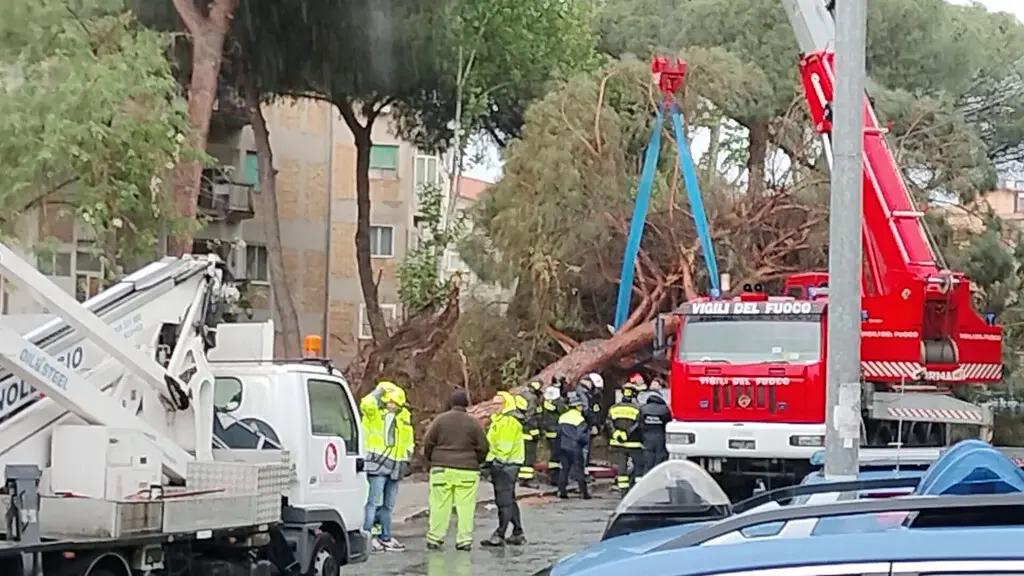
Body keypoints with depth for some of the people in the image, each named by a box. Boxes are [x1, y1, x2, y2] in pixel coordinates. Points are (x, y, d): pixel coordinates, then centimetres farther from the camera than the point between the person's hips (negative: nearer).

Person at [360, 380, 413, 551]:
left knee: (388, 505, 14)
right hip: (378, 463, -7)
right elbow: (366, 404, -27)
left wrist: (406, 460, 15)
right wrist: (380, 390, -14)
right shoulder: (374, 413, -4)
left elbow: (408, 441, 23)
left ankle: (385, 537, 21)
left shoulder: (403, 417, 16)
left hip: (394, 466, 7)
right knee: (374, 502, -13)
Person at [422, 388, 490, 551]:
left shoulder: (440, 419, -1)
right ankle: (464, 540, 2)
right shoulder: (473, 423, -1)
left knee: (439, 506, 4)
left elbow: (428, 442, 0)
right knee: (465, 507, 3)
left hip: (442, 469, 0)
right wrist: (475, 462, 19)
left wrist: (431, 459, 17)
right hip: (467, 471, 0)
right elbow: (483, 447, 2)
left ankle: (434, 539, 6)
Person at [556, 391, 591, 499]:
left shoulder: (562, 417, 7)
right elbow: (581, 436, -18)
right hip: (576, 448, -6)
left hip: (564, 447, 6)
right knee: (579, 470, -1)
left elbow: (559, 433, 13)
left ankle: (562, 491, 9)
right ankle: (584, 492, 1)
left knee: (565, 469, 12)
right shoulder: (579, 419, -14)